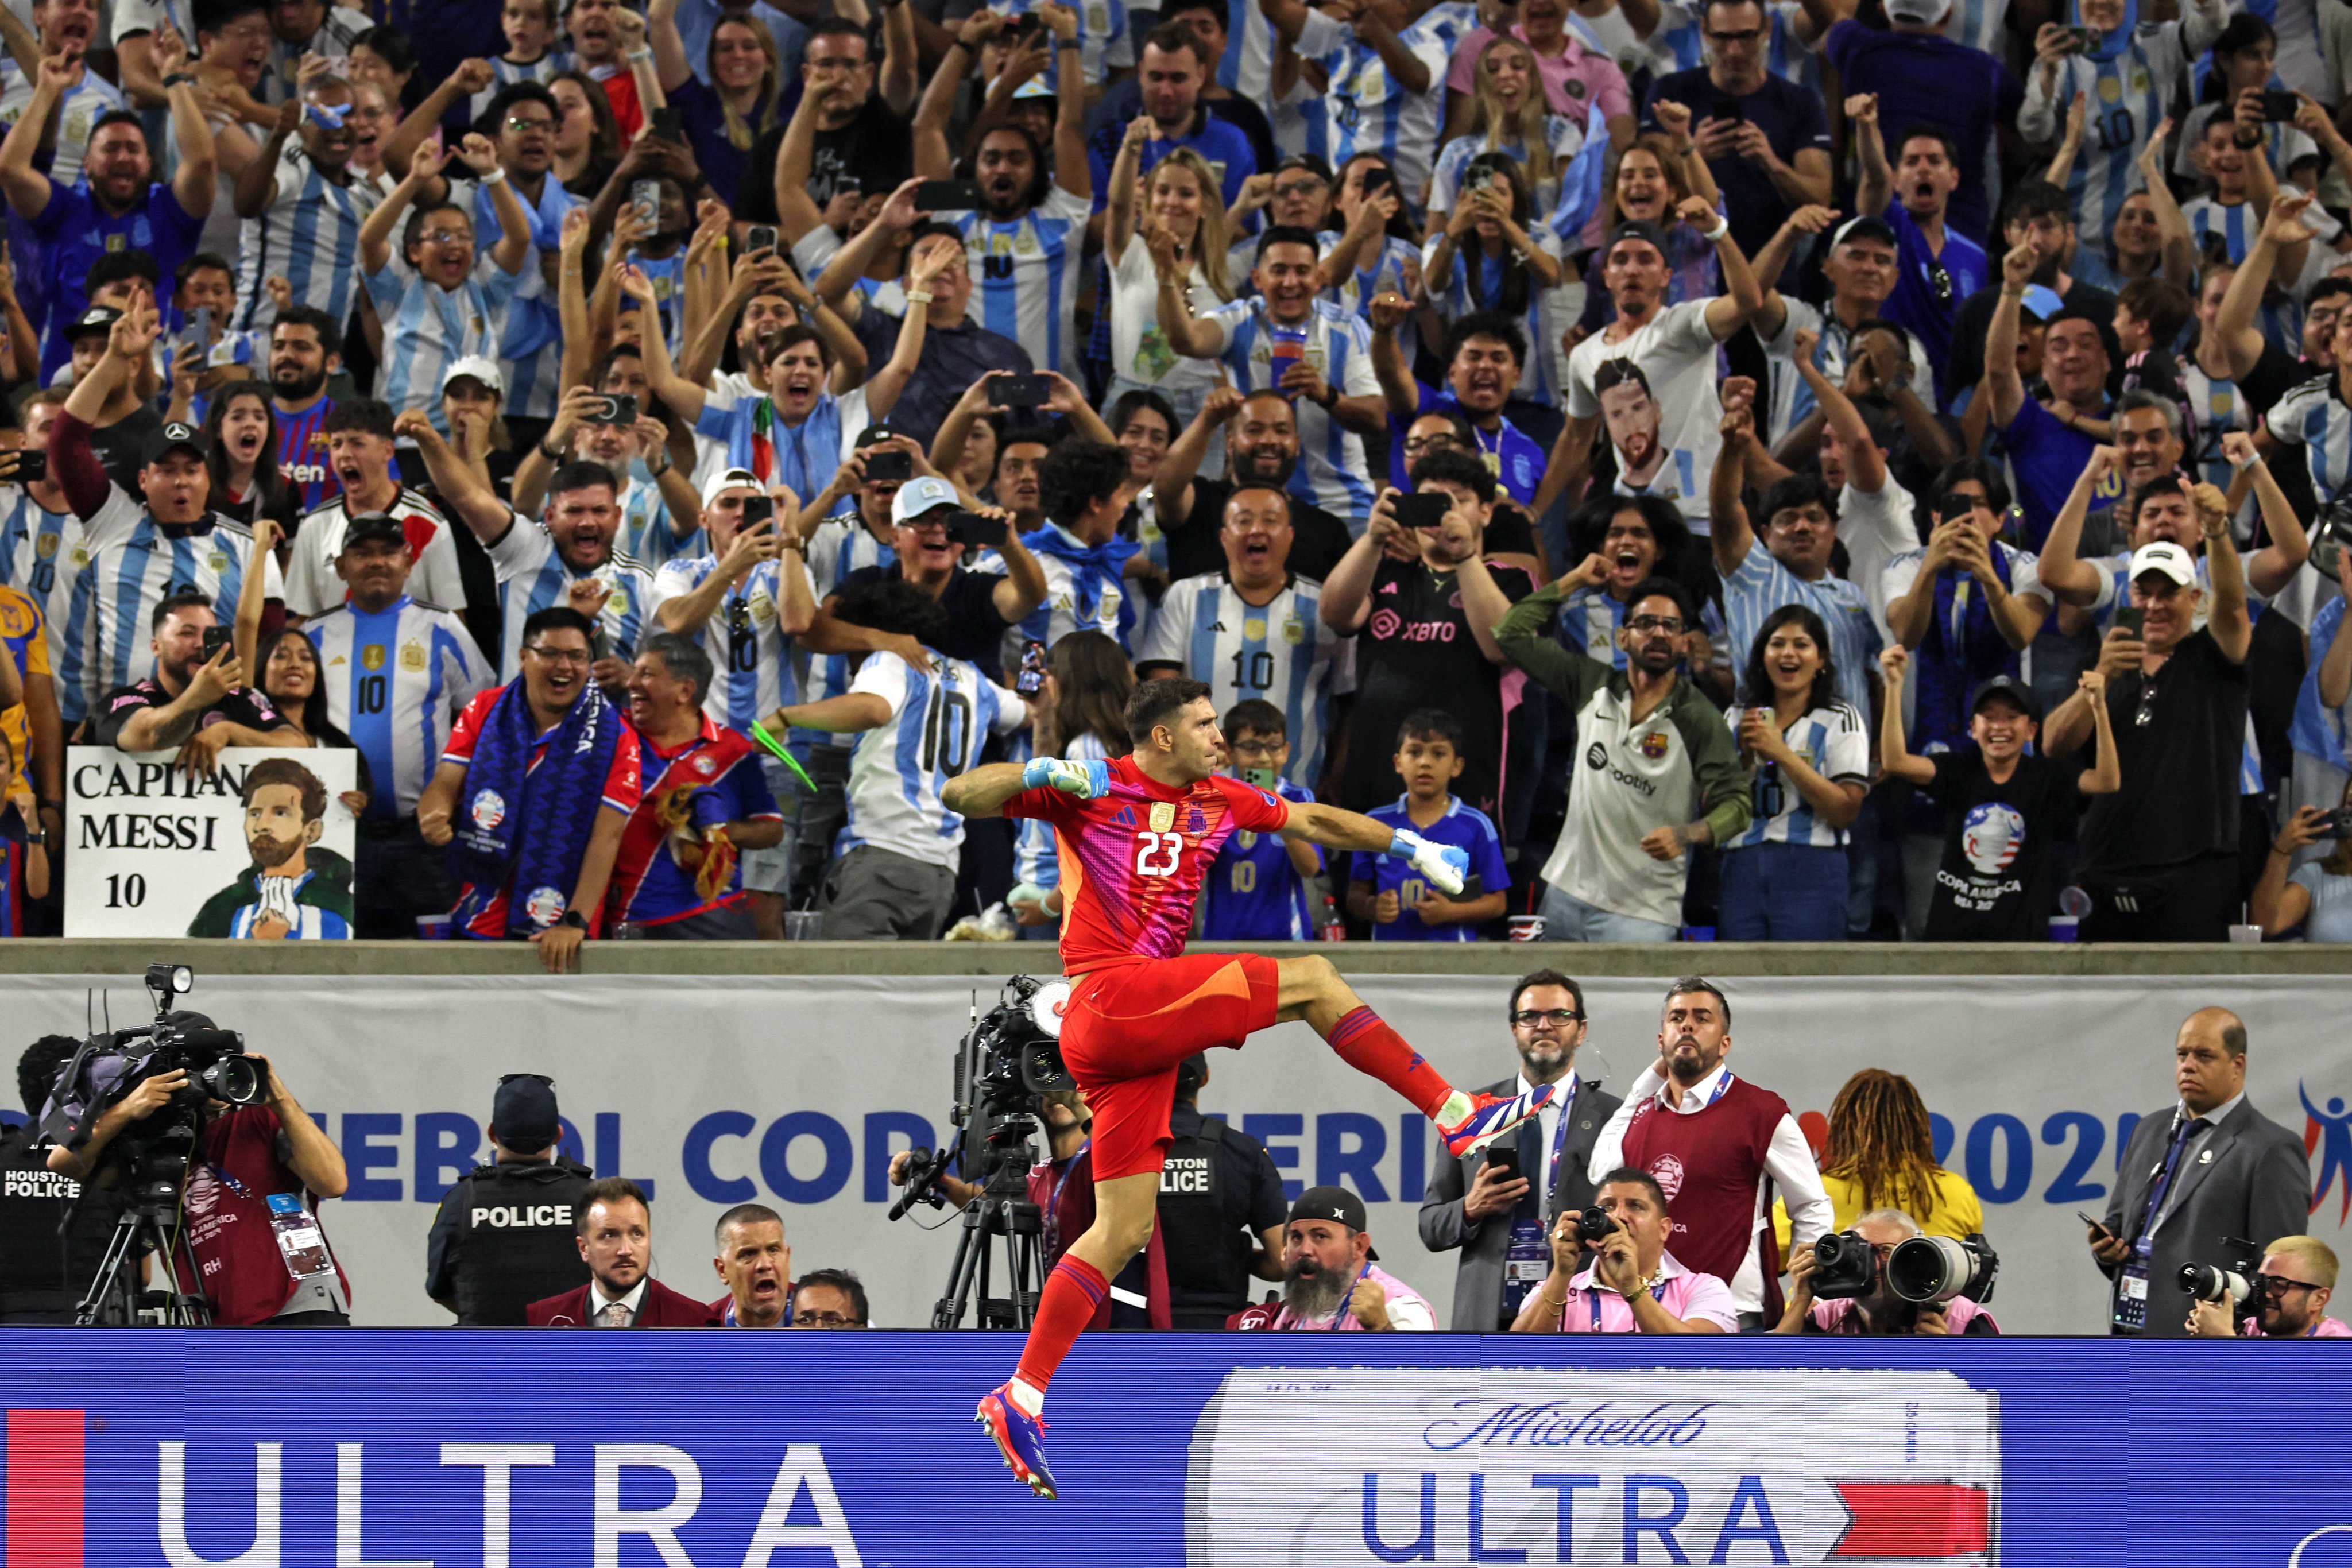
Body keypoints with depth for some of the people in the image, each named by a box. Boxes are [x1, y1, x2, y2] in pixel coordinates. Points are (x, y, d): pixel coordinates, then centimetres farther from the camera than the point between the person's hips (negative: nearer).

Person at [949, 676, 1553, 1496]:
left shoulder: (1216, 801, 18)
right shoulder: (1091, 790, -2)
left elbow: (1311, 820, 29)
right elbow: (961, 796, -7)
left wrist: (1408, 846, 27)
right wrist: (1040, 775, -24)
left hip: (1140, 1028, 8)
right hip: (1112, 995, -8)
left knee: (1124, 1229, 5)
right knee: (1310, 980, -7)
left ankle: (1019, 1400, 5)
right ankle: (1458, 1115, -3)